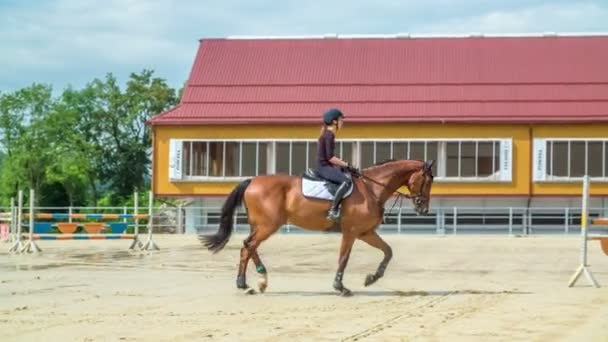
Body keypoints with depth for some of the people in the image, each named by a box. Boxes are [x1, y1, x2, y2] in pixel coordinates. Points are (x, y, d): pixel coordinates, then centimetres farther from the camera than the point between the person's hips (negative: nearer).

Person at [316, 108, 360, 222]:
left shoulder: (328, 134, 17)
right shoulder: (329, 135, -13)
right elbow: (330, 158, -20)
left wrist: (344, 165, 14)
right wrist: (347, 166, -16)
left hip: (326, 166, 11)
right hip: (324, 167, -11)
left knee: (351, 177, 19)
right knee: (347, 180, -28)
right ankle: (333, 210, -32)